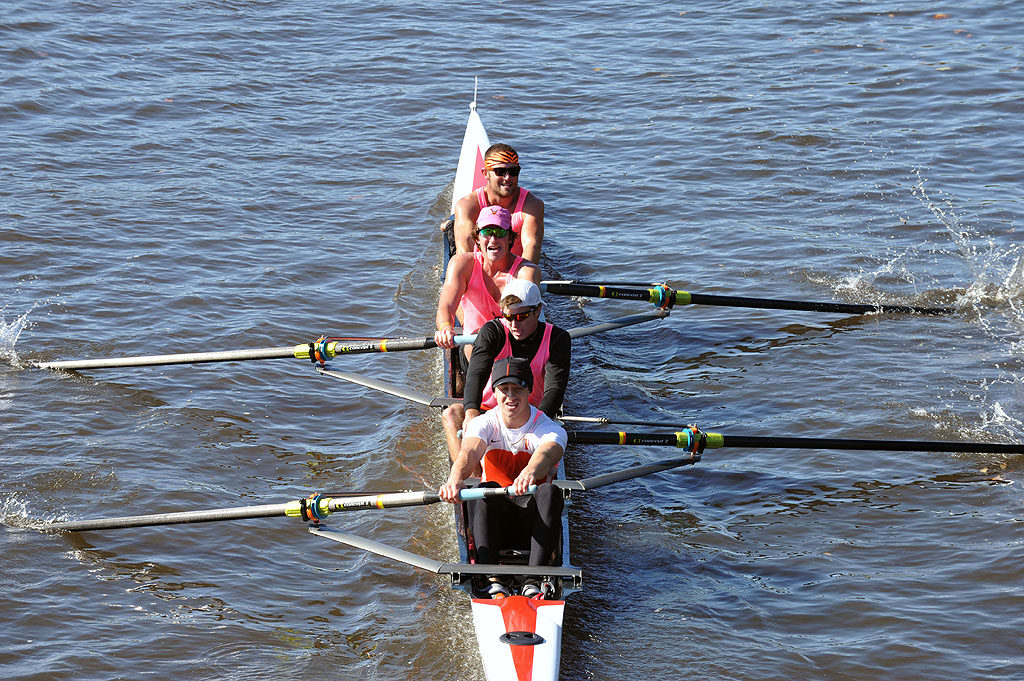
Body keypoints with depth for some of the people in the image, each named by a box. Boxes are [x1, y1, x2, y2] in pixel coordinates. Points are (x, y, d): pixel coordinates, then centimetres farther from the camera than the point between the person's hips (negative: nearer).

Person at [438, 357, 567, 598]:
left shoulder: (550, 429, -7)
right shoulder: (483, 424, -1)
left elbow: (547, 454, -32)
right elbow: (470, 451, -25)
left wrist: (530, 473, -58)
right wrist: (455, 478, -49)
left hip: (532, 519, -1)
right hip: (495, 518, 1)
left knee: (550, 492, -34)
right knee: (486, 490, -33)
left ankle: (533, 582, -42)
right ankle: (493, 581, -44)